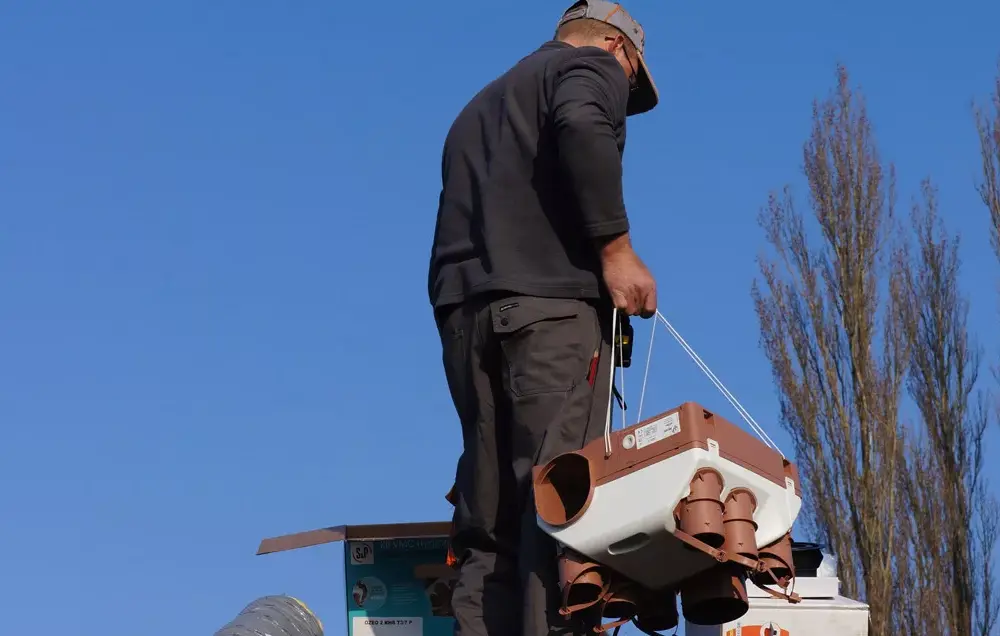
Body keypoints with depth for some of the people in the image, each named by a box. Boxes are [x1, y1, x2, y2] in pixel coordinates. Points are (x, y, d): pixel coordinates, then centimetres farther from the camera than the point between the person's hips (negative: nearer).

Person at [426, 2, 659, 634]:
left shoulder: (484, 104, 33)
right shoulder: (592, 67, 10)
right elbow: (581, 126, -14)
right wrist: (616, 247, -14)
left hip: (464, 306, 7)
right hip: (550, 301, -7)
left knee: (489, 518, 3)